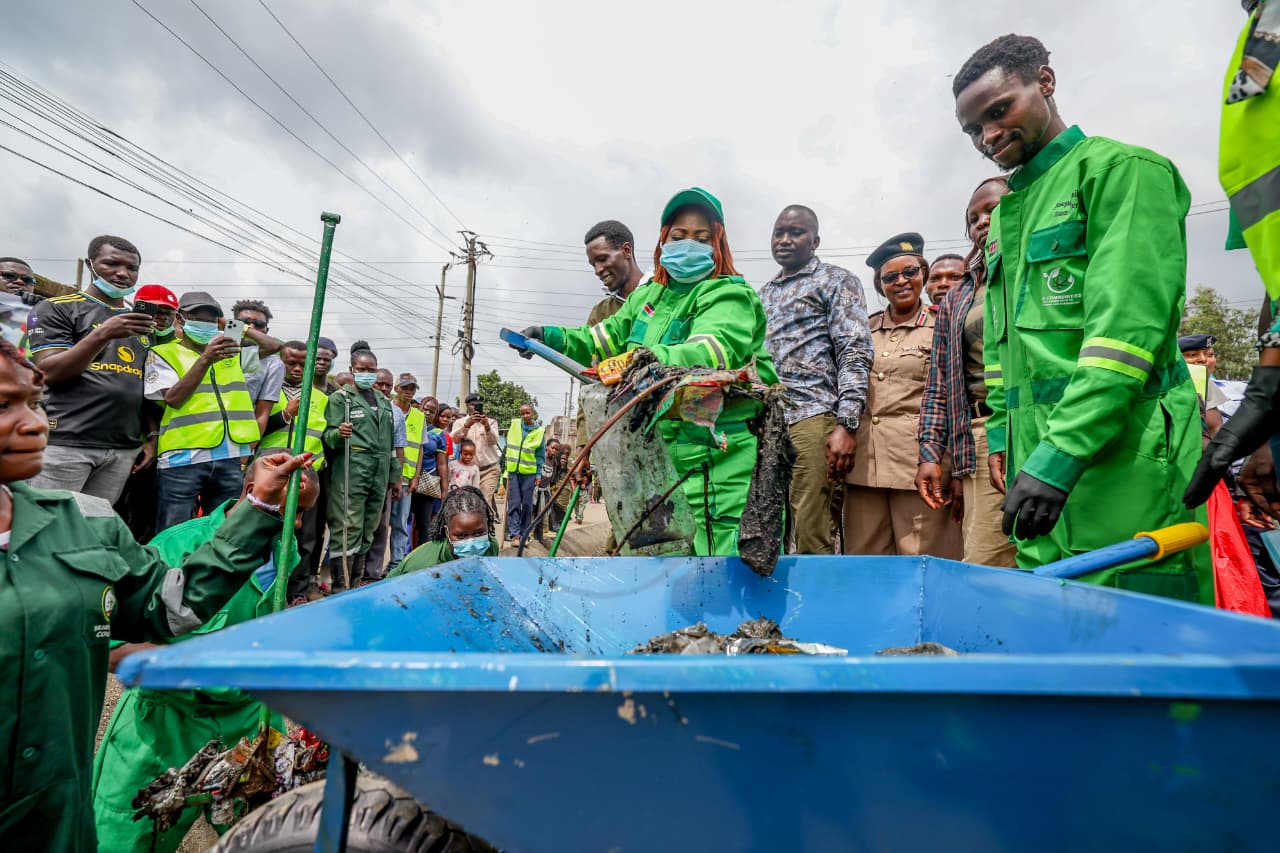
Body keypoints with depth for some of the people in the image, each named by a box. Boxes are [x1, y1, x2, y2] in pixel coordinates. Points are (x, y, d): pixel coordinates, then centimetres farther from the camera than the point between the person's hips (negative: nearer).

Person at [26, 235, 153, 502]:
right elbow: (49, 373, -8)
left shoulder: (141, 322, 18)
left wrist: (151, 437, 10)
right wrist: (103, 334, -20)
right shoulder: (56, 308, 3)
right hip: (65, 443, -4)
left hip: (124, 450, 4)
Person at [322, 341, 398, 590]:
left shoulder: (383, 402, 18)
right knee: (347, 531, -9)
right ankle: (340, 589, -2)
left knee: (367, 532, 10)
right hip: (350, 473, -6)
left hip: (378, 475, 6)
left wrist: (395, 476, 19)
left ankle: (355, 585, 20)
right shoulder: (340, 397, 1)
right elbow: (328, 436, -4)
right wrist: (339, 434, -28)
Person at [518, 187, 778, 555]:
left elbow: (713, 350, -26)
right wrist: (555, 338, 10)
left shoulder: (729, 295, -6)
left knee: (712, 549, -9)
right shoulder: (649, 295, 17)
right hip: (658, 450, 7)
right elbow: (610, 337, 24)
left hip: (716, 454, -7)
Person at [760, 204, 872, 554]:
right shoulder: (764, 294, 24)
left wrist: (846, 424, -15)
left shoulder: (837, 281, 8)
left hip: (811, 417, -5)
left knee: (810, 537, -7)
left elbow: (855, 353, -3)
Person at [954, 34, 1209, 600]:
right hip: (1038, 462, 7)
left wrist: (1059, 456, -22)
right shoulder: (1004, 214, 21)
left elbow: (1129, 327, -15)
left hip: (1120, 461, -7)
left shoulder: (1125, 170, -2)